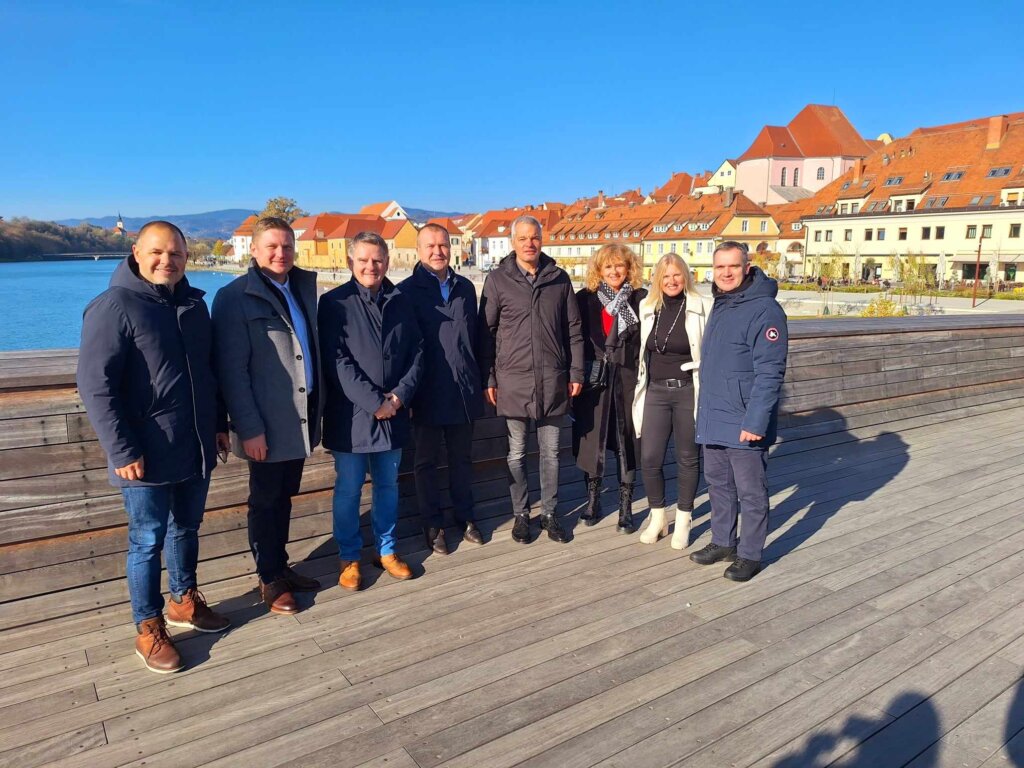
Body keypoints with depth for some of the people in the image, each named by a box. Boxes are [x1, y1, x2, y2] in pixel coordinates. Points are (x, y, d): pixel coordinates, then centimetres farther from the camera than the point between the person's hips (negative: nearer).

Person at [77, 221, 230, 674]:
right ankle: (149, 628, 22)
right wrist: (122, 451, -19)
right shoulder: (114, 306, -13)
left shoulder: (194, 304, 8)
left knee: (187, 528, 19)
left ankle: (185, 601, 38)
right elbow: (94, 385, -17)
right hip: (147, 455, -6)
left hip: (196, 448, 6)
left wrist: (218, 424, 14)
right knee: (148, 540, 6)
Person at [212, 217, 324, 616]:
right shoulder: (235, 297, -10)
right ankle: (269, 580, 26)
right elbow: (232, 370, -14)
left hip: (301, 417, 6)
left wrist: (318, 404, 11)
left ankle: (281, 567, 34)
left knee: (284, 497, 19)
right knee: (265, 501, 10)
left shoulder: (304, 285, 9)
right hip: (267, 425, -6)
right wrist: (249, 428, -17)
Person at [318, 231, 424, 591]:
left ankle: (386, 551, 30)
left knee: (388, 485, 15)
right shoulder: (333, 303, -5)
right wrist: (375, 402, -17)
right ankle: (349, 558, 23)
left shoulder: (401, 302, 7)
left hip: (394, 413, 4)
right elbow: (337, 362, -13)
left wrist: (400, 395, -8)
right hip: (351, 414, -3)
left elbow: (417, 352, 6)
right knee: (348, 490, 6)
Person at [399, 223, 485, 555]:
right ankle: (432, 524, 24)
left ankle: (465, 516, 30)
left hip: (464, 391, 3)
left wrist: (479, 381, 10)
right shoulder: (407, 290, -4)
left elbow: (475, 336, 12)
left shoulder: (465, 288, 8)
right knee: (427, 461, 10)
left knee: (462, 458, 15)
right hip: (428, 392, -3)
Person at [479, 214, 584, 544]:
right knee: (517, 453, 9)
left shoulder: (559, 278, 5)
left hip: (552, 380, 2)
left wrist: (576, 372, 5)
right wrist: (488, 379, -2)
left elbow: (573, 330, 8)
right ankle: (521, 514, 24)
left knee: (550, 452, 11)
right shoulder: (498, 279, -1)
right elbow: (486, 332, 0)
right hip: (513, 380, -2)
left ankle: (549, 513, 25)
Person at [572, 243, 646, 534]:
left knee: (627, 443, 5)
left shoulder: (641, 299, 2)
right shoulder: (585, 299, 3)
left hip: (628, 379, -1)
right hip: (593, 379, 1)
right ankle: (593, 500, 25)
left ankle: (625, 507, 18)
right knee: (591, 441, 7)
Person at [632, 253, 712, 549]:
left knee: (688, 458, 9)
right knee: (649, 457, 3)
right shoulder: (647, 308, 6)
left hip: (688, 391, -3)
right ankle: (658, 518, 23)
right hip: (655, 391, 3)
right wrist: (640, 387, 13)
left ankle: (683, 522, 25)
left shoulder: (701, 308, -6)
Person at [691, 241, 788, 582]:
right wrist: (706, 410, 17)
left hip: (744, 424, -8)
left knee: (750, 491, 6)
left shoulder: (764, 310, -16)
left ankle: (750, 554, 19)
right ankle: (722, 542, 33)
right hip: (713, 419, 8)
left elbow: (770, 372, -21)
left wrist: (756, 421, -25)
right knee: (718, 483, 18)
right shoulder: (720, 305, 12)